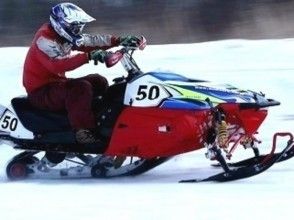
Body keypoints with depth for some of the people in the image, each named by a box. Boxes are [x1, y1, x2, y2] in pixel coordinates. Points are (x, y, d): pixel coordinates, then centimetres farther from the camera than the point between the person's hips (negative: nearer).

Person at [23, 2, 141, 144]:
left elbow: (92, 41, 10)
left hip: (57, 83, 10)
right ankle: (84, 131, -36)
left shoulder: (66, 37, 8)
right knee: (81, 87, -32)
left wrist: (119, 41, -4)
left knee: (98, 82, 8)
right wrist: (88, 56, -45)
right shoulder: (45, 39, -22)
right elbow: (56, 64, -38)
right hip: (41, 92, -10)